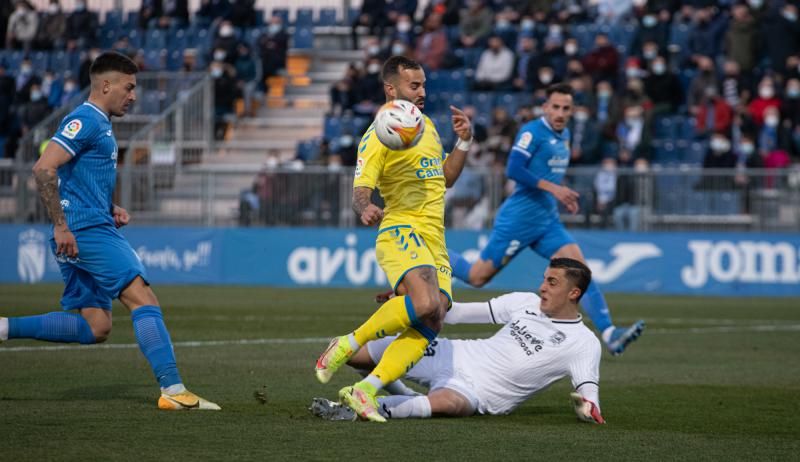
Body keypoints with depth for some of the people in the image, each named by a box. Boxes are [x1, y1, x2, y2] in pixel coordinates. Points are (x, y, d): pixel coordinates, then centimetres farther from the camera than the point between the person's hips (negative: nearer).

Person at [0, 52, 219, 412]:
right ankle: (172, 390, -22)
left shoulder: (99, 125, 22)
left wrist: (110, 210, 16)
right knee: (144, 300, -16)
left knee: (95, 328, 7)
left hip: (79, 236, 10)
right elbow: (43, 169, -19)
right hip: (89, 230, -10)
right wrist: (61, 226, -23)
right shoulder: (85, 120, -9)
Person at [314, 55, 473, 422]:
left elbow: (445, 178, 29)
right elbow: (360, 191, -13)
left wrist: (464, 142, 15)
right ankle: (347, 345, -15)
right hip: (402, 232, -8)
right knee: (425, 304, -33)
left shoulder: (427, 125, 20)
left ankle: (365, 391, -11)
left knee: (429, 326, -10)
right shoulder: (377, 136, -5)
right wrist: (365, 209, -36)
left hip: (435, 241, 8)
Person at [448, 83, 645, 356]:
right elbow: (513, 170, -22)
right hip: (519, 219, -7)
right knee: (477, 277, 0)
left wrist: (563, 197, 13)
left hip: (547, 221, 7)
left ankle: (609, 335, -16)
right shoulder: (532, 132, -12)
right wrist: (553, 188, -25)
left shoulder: (564, 135, 14)